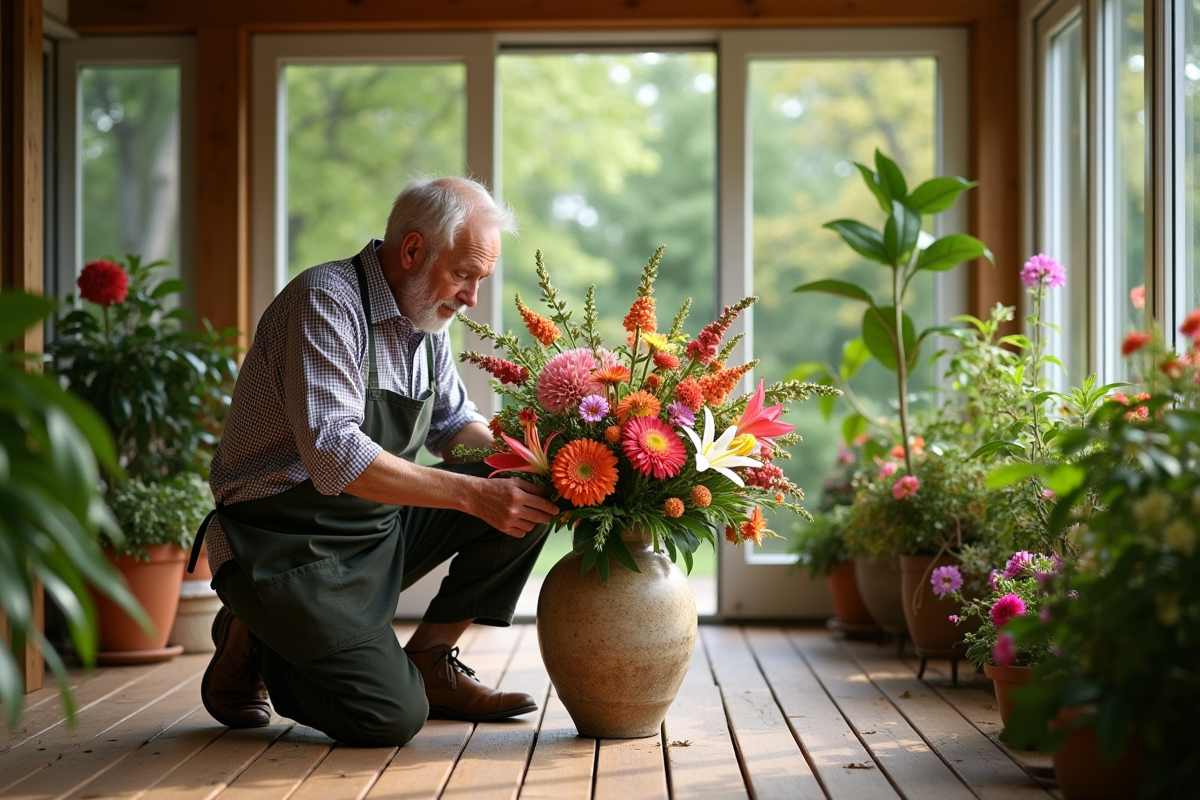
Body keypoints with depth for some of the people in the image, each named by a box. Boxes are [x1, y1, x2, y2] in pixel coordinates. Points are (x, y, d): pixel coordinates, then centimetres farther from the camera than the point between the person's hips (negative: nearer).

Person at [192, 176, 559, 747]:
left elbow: (452, 422, 18)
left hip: (378, 529, 8)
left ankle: (427, 662, 5)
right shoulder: (326, 300, -21)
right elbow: (335, 458, -31)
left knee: (527, 497, -4)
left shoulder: (425, 314, 6)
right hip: (287, 544, -8)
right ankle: (250, 645, 6)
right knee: (391, 717, -20)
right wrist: (475, 493, -31)